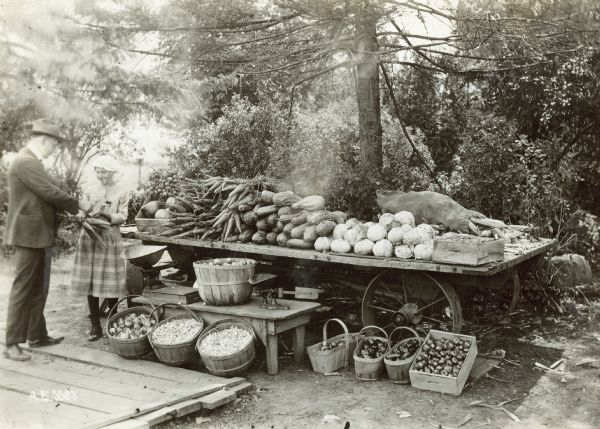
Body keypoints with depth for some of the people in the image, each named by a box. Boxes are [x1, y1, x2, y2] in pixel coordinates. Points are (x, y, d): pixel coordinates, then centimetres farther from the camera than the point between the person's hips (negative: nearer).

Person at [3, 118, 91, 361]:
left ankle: (37, 335, 25)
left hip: (40, 234, 10)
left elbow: (46, 194, 17)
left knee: (38, 289, 15)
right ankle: (12, 343, 3)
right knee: (23, 289, -4)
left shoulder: (32, 161, 16)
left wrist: (72, 208, 8)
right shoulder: (26, 162, -17)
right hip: (29, 235, -10)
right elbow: (49, 192, -20)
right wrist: (78, 204, -8)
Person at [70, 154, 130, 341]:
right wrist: (81, 215, -15)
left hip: (110, 239, -2)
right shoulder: (91, 191, 10)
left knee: (110, 282, -1)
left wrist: (105, 215, -18)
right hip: (90, 238, 2)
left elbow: (122, 217, -2)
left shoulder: (121, 193, 3)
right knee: (90, 282, 0)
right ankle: (95, 325, 7)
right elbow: (82, 210, 8)